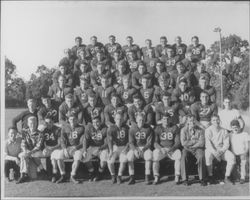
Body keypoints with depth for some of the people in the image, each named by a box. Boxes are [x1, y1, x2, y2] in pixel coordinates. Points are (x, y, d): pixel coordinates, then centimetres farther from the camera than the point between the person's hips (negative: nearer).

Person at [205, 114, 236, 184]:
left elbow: (226, 144, 1)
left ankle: (227, 177, -13)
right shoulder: (208, 130, 0)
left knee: (232, 157, -25)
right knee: (208, 156, -36)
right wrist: (215, 153, -24)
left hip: (222, 149, 3)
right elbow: (208, 143, -10)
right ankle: (210, 176, -18)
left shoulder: (224, 131, 8)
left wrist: (220, 151, -18)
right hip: (211, 149, -3)